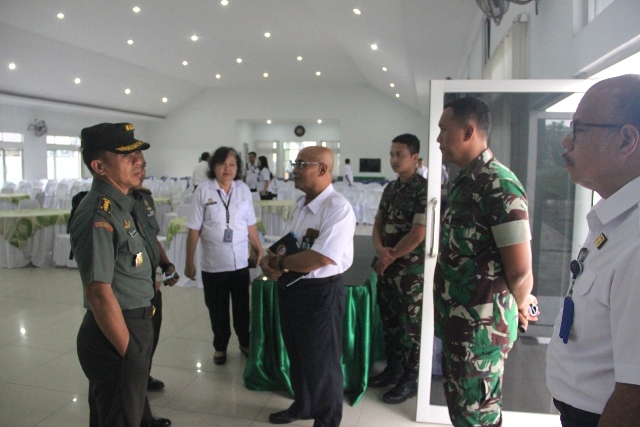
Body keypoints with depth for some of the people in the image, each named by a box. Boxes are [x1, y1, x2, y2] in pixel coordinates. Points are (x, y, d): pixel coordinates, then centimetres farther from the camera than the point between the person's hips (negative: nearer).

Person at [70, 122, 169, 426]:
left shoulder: (122, 205, 10)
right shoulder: (98, 215, -21)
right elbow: (99, 292, -24)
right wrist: (128, 351, -19)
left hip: (134, 325, 9)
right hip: (115, 333, -9)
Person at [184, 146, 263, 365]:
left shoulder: (244, 190, 0)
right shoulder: (203, 191, -8)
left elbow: (251, 226, 7)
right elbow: (194, 230, -5)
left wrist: (260, 252, 10)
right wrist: (189, 262, -4)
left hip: (240, 262, 2)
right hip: (213, 264, -2)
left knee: (242, 306, 15)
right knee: (217, 308, 14)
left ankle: (245, 342, 36)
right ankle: (220, 346, 34)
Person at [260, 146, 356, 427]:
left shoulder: (338, 208, -22)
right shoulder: (300, 204, 7)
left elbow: (320, 259, -29)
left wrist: (279, 263, -15)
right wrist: (269, 259, -7)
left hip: (320, 292, -9)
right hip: (291, 287, 9)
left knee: (321, 360, 11)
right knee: (297, 353, 25)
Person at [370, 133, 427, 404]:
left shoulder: (423, 189, -14)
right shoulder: (390, 188, 10)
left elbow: (417, 235, -19)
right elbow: (378, 223, 11)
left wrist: (390, 257, -10)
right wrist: (380, 250, -9)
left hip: (410, 270, -7)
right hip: (386, 267, 8)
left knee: (410, 325, 4)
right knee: (389, 320, 16)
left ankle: (410, 380, 19)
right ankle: (393, 369, 33)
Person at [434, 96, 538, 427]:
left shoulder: (499, 185, -20)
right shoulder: (464, 182, 10)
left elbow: (520, 269, -20)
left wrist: (519, 305, -1)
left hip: (481, 325, -9)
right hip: (457, 320, 9)